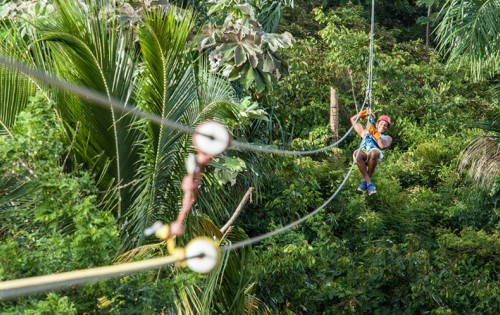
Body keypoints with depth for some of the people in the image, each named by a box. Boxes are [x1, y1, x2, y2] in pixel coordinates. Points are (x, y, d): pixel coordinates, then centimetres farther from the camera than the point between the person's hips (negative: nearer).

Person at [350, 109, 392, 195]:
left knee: (374, 152, -39)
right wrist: (364, 113, 37)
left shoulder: (387, 138, 31)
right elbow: (353, 119, 45)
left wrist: (375, 133, 5)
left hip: (374, 156, -1)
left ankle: (365, 181, -21)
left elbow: (382, 146, 6)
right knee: (357, 154, -37)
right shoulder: (366, 132, 41)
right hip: (363, 154, 2)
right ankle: (369, 182, -33)